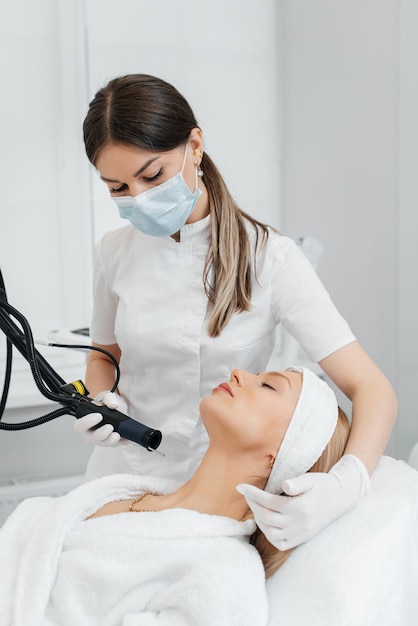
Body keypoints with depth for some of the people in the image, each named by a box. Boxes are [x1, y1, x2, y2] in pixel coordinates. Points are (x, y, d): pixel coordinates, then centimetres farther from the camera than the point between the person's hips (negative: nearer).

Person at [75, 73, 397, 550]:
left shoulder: (268, 257, -14)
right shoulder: (116, 252, -1)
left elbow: (373, 390, -17)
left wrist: (342, 488, -35)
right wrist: (105, 403, -7)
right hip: (125, 474, 3)